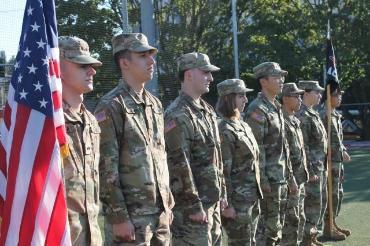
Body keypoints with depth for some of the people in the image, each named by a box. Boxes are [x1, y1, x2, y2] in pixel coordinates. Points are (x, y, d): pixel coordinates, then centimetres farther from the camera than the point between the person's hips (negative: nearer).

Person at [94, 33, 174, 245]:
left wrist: (168, 203, 16)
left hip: (160, 212, 7)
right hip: (131, 215, -7)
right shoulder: (111, 106, -10)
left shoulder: (155, 104, 14)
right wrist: (118, 216, -17)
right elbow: (106, 167, -15)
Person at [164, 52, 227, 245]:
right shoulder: (177, 116, -16)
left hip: (212, 201, 9)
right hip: (191, 204, -9)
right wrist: (194, 206, -20)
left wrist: (222, 192, 15)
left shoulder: (207, 111, 13)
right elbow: (179, 165, -20)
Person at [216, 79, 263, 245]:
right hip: (238, 200, -8)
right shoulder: (224, 131, -15)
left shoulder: (244, 126, 12)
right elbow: (223, 172, -18)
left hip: (252, 198, 9)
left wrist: (256, 194, 16)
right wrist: (227, 204, -19)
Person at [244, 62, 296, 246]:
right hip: (269, 179, -9)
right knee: (267, 226, -4)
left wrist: (290, 177, 17)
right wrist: (263, 180, -22)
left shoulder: (276, 108, 15)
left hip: (281, 178, 9)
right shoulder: (257, 110, -14)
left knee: (278, 224, 15)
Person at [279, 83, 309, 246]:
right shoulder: (281, 121, -16)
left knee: (299, 219, 16)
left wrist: (303, 174, 19)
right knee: (290, 220, -4)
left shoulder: (294, 121, 15)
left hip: (299, 179, 10)